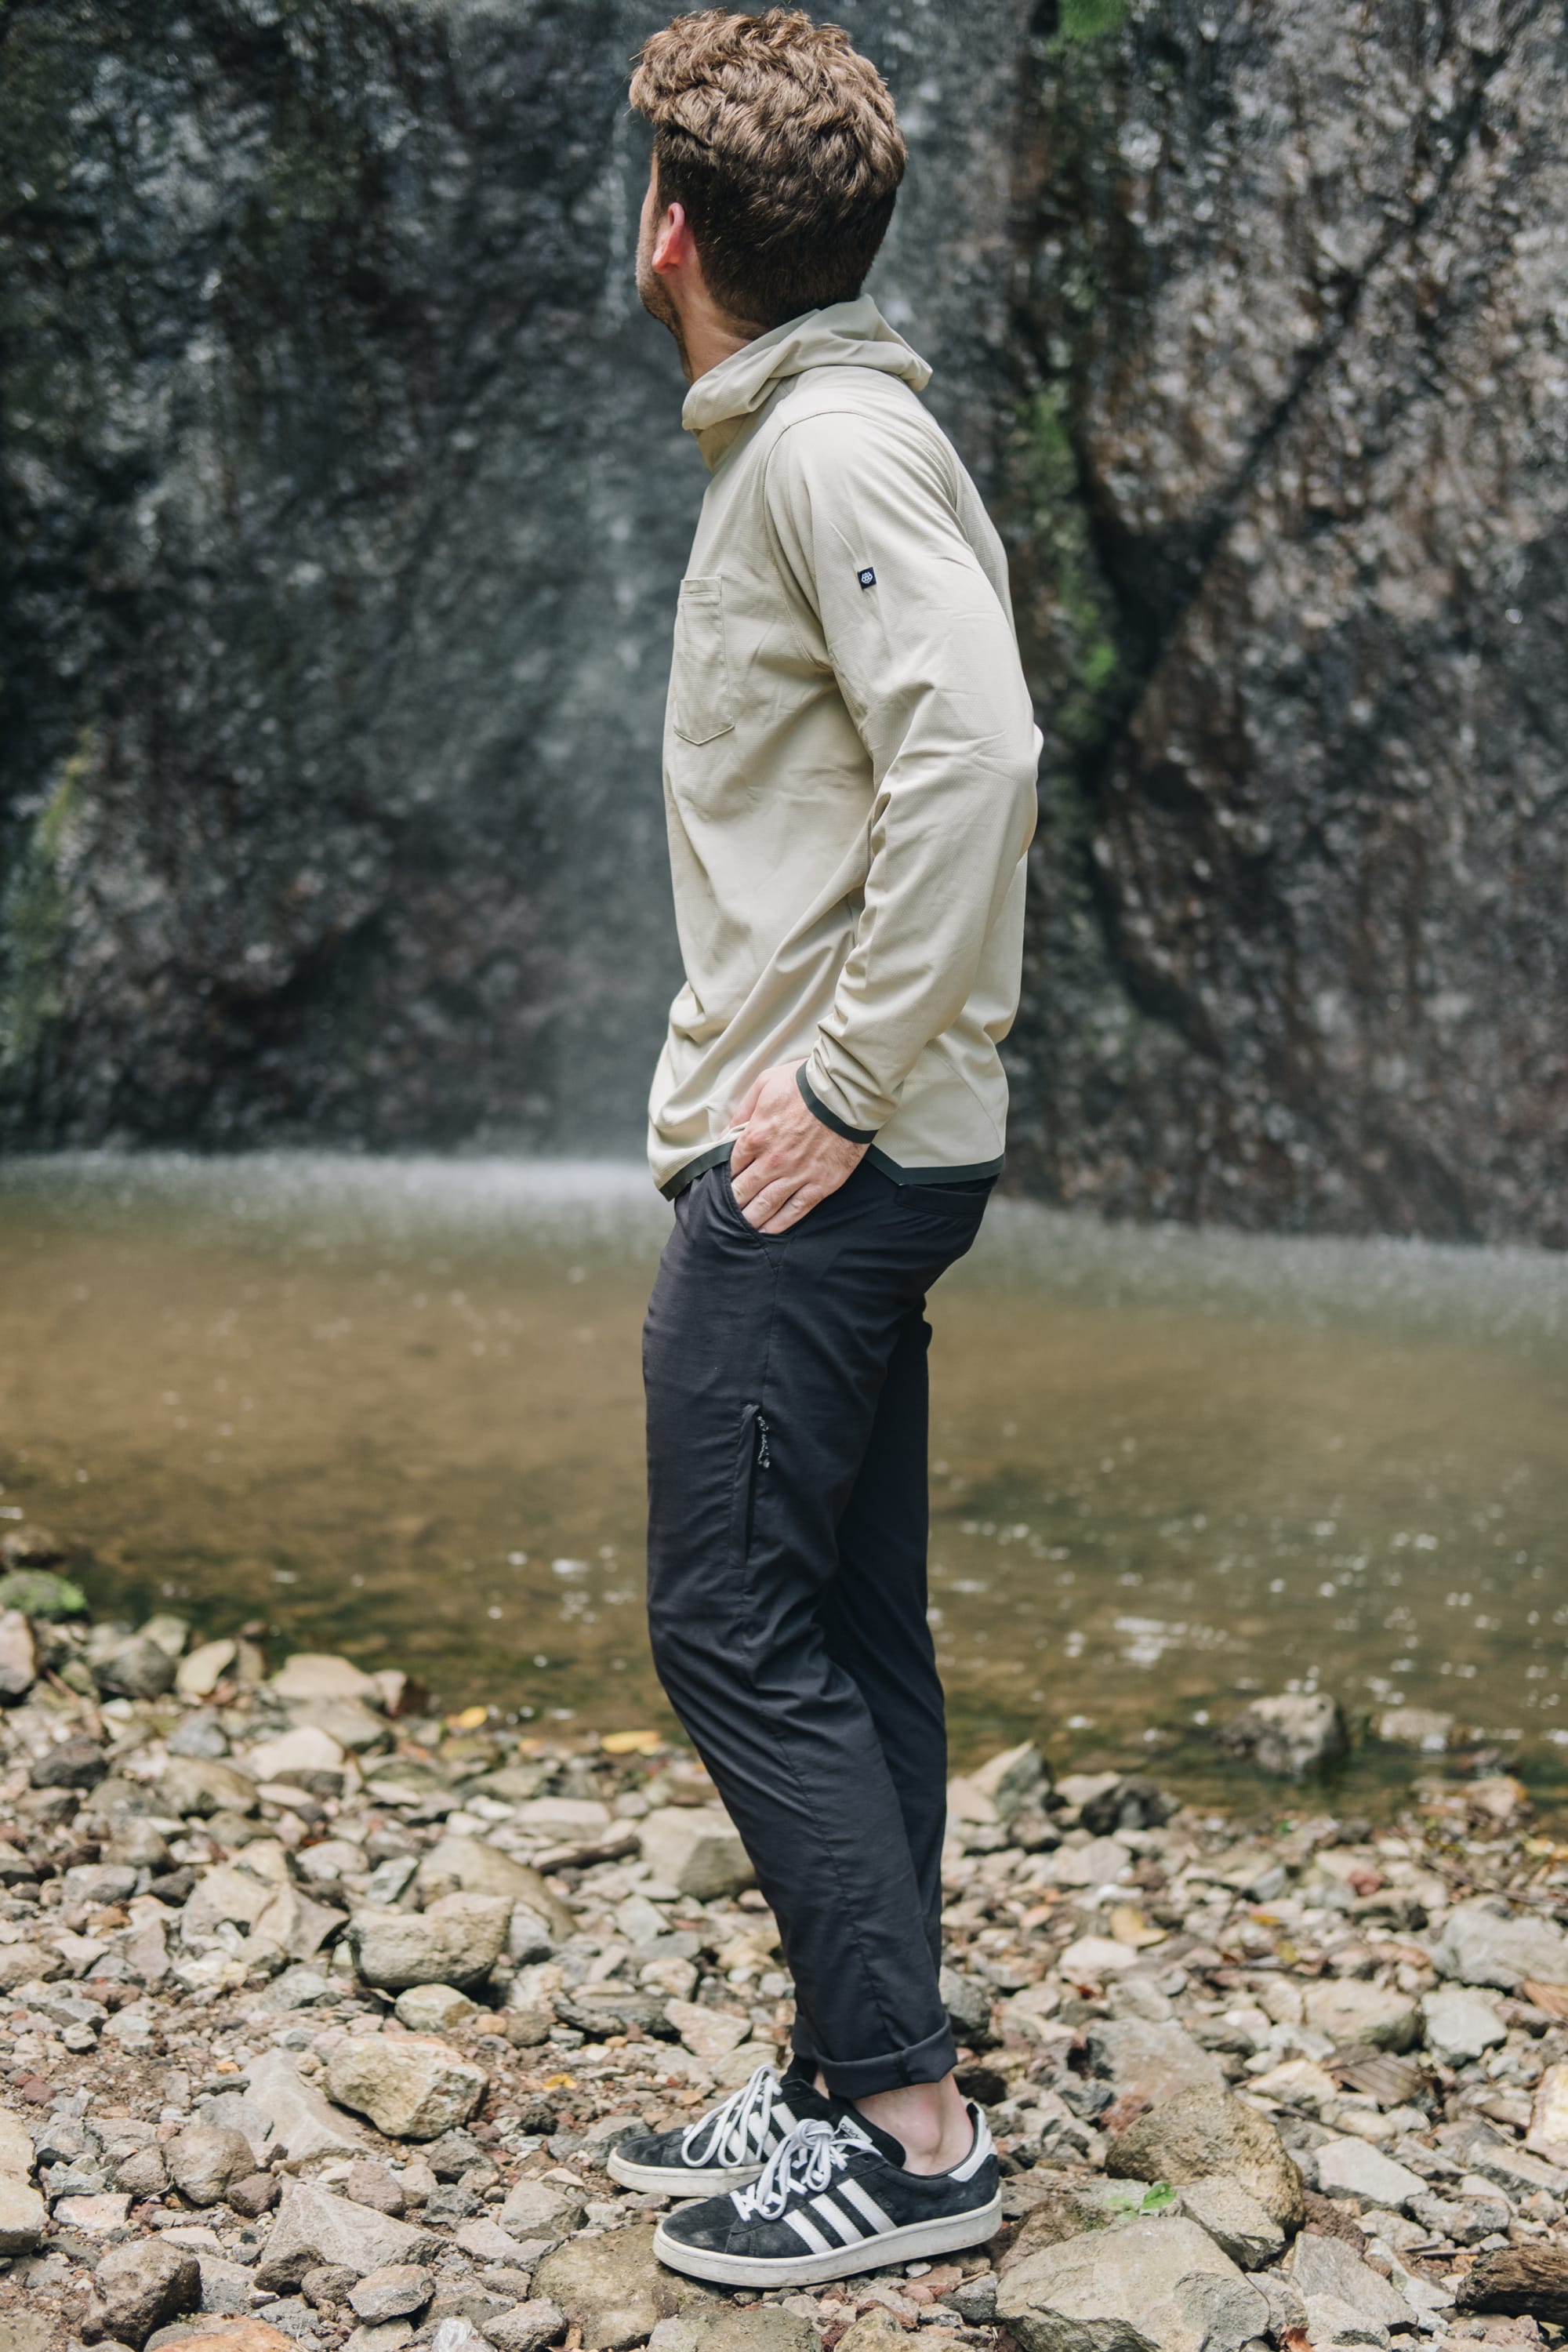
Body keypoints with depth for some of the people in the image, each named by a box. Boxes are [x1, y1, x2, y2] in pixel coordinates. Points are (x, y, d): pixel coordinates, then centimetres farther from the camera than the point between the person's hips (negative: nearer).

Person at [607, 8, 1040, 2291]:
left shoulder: (838, 448, -13)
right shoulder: (795, 441, 17)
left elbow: (973, 758, -26)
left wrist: (848, 1081, -21)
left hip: (821, 1165, -10)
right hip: (834, 1153, 10)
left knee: (738, 1627, -5)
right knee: (848, 1633, 13)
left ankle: (915, 2126, 5)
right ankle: (853, 2085, 24)